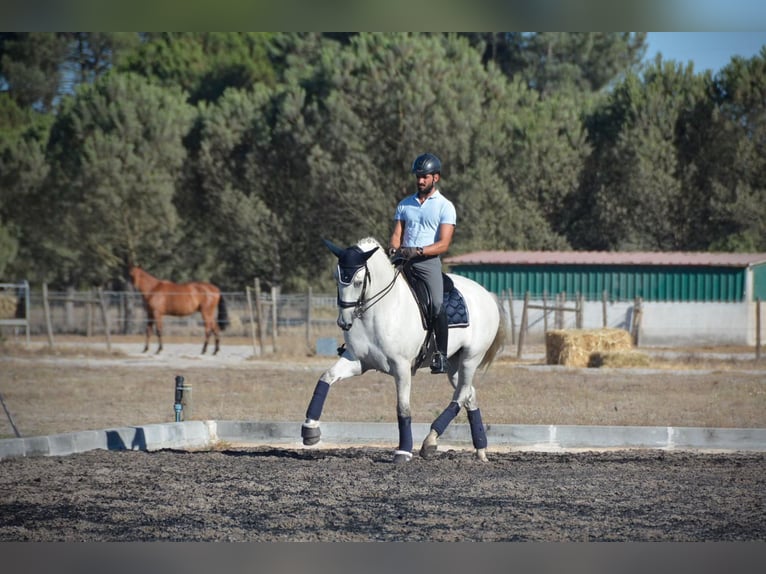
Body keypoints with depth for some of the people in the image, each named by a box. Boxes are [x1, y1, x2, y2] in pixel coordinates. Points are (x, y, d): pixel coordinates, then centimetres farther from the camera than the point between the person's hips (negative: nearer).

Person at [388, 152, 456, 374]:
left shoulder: (445, 207, 4)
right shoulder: (405, 204, 18)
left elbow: (443, 244, -6)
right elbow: (396, 235, 13)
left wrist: (417, 251, -20)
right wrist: (394, 249, -11)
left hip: (428, 261, -5)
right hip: (403, 260, 5)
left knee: (437, 305, -25)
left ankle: (441, 354, -20)